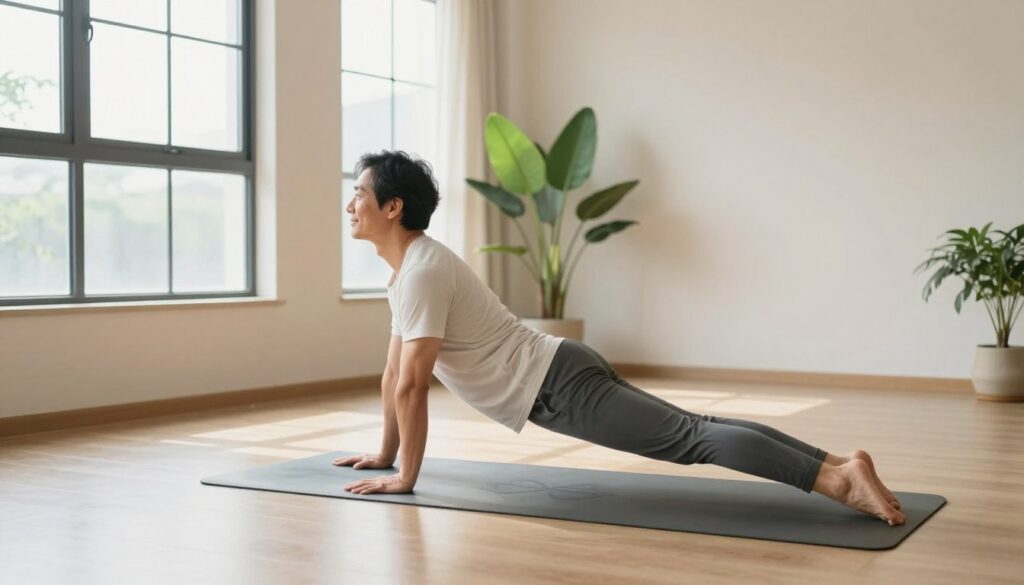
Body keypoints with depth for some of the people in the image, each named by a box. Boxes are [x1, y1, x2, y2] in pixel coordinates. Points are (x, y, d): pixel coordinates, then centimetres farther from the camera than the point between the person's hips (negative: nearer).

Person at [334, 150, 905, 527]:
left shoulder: (422, 272, -16)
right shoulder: (408, 268, 17)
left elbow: (412, 385, -19)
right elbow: (394, 374, 25)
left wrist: (405, 476, -11)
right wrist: (385, 453, 29)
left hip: (558, 385, -9)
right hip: (557, 377, 9)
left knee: (687, 439, -19)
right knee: (694, 429, 5)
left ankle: (838, 477, -27)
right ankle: (839, 462, 2)